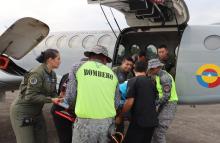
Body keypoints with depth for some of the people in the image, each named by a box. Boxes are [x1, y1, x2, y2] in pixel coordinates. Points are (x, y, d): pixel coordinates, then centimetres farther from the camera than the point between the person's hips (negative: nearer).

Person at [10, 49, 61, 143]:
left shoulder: (53, 74, 2)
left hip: (36, 112, 8)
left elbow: (52, 92, 8)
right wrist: (51, 99, -26)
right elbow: (30, 96, -27)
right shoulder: (37, 73, -24)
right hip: (22, 112, -8)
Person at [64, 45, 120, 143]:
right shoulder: (112, 74, 13)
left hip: (86, 121, -3)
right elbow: (116, 103, 12)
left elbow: (70, 97, 2)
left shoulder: (78, 67, 5)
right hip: (108, 122, 3)